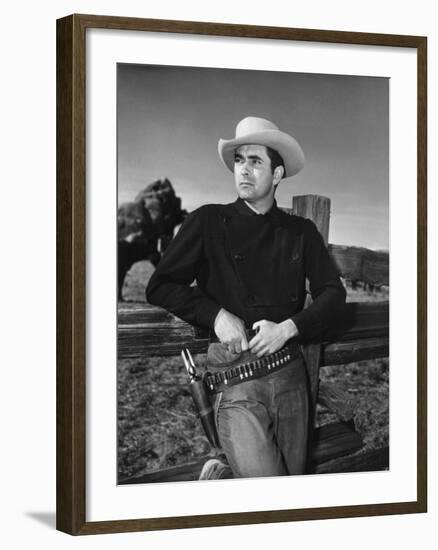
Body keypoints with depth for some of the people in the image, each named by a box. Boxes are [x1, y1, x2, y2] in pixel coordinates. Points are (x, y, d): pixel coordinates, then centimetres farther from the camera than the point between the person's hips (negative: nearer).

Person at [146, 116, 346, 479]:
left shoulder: (300, 232, 10)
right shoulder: (208, 223, 2)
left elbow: (333, 292, 9)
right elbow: (160, 287, 2)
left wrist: (288, 328, -7)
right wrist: (217, 315, -11)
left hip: (291, 376, 4)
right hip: (235, 385, -4)